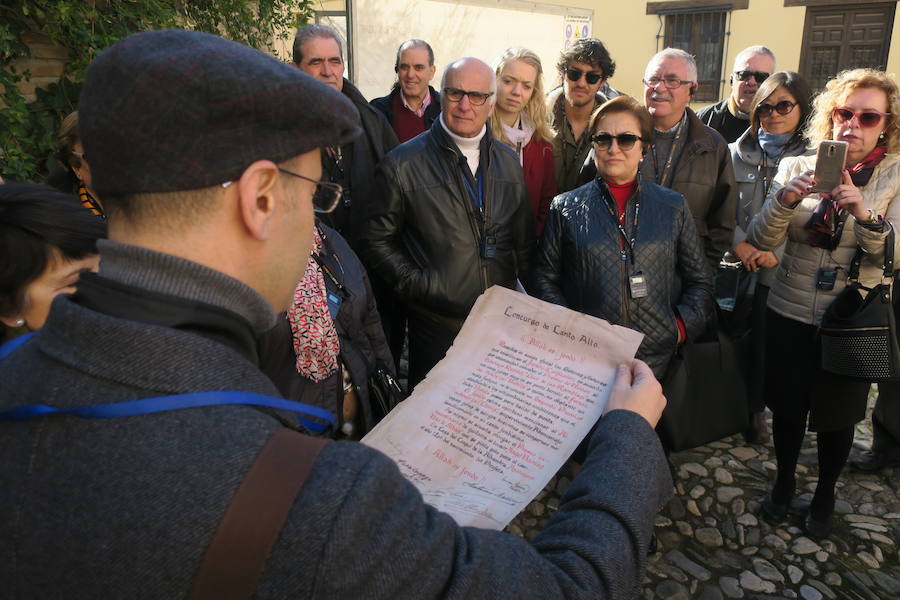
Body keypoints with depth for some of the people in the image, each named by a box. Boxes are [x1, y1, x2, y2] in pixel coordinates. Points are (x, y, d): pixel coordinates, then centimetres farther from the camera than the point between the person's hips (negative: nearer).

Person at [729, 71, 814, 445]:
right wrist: (739, 243, -11)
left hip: (779, 272, -1)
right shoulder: (736, 153, 7)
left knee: (765, 344, 5)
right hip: (735, 268, 2)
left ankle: (756, 411, 26)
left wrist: (778, 253, -15)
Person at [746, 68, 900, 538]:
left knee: (836, 415, 13)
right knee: (787, 407, 14)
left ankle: (825, 494, 38)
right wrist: (785, 200, -27)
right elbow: (761, 242, -9)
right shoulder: (797, 167, -3)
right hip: (790, 314, 1)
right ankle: (784, 483, 38)